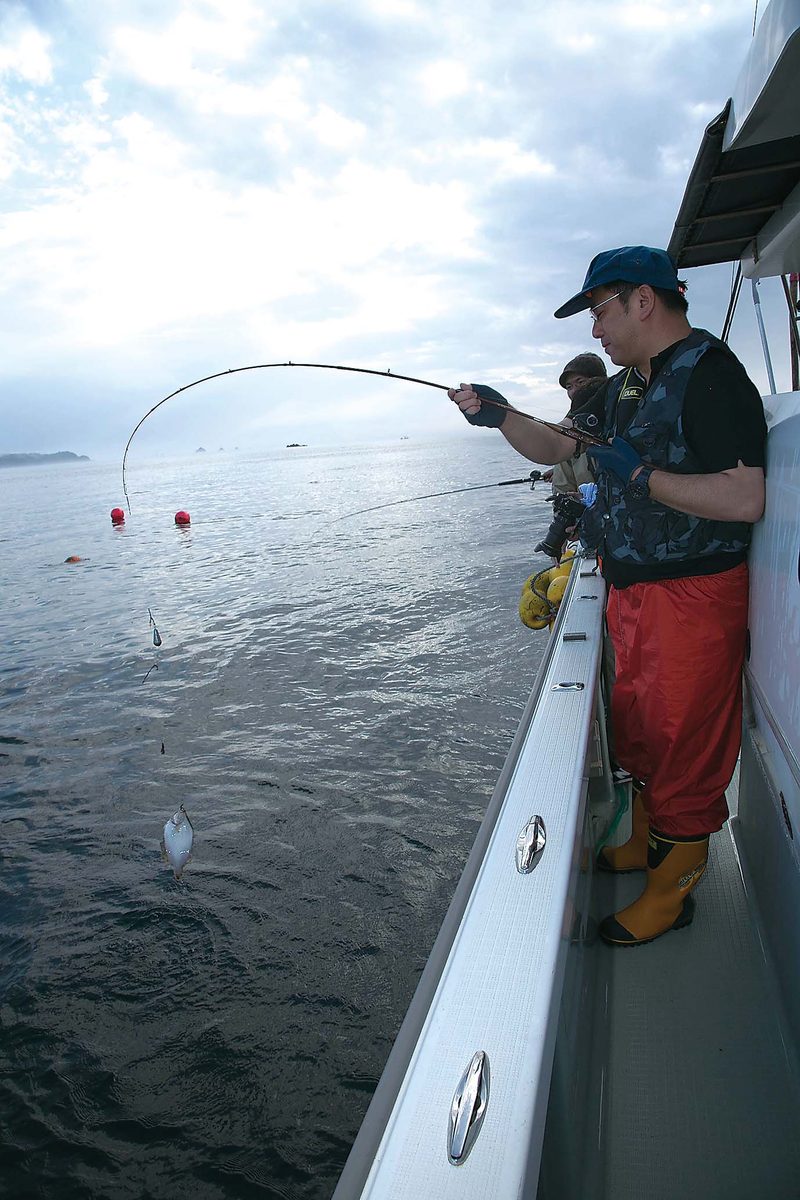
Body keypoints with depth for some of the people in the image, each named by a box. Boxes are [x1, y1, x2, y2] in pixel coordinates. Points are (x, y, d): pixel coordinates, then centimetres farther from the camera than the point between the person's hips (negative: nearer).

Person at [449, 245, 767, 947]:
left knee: (684, 743, 4)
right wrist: (501, 416, 8)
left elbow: (745, 499, -24)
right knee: (634, 730, 21)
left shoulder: (709, 373, -15)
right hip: (630, 593, 9)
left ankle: (673, 889, 23)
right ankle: (647, 843, 42)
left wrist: (640, 475, -19)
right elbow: (559, 450, 22)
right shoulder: (625, 387, 14)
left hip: (693, 595, -9)